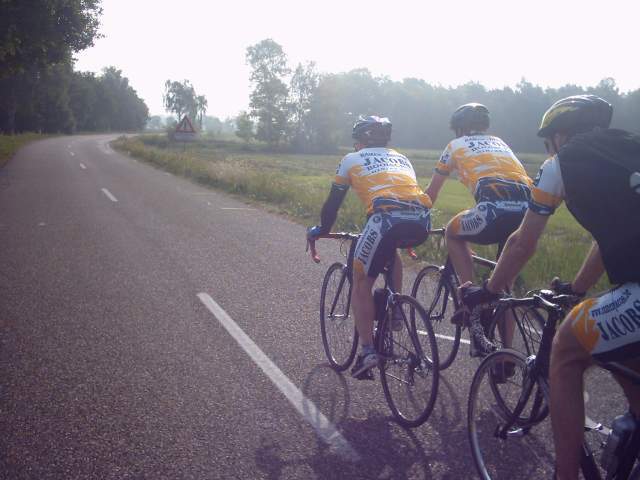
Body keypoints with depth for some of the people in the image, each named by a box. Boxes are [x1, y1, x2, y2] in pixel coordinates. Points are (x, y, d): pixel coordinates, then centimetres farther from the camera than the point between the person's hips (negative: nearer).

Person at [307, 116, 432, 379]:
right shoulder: (401, 158, 34)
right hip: (422, 221, 5)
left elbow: (333, 202, 27)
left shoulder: (352, 159, 23)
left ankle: (367, 350, 5)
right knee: (391, 248, 38)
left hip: (387, 217, -5)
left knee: (361, 282, 13)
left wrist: (321, 229, 43)